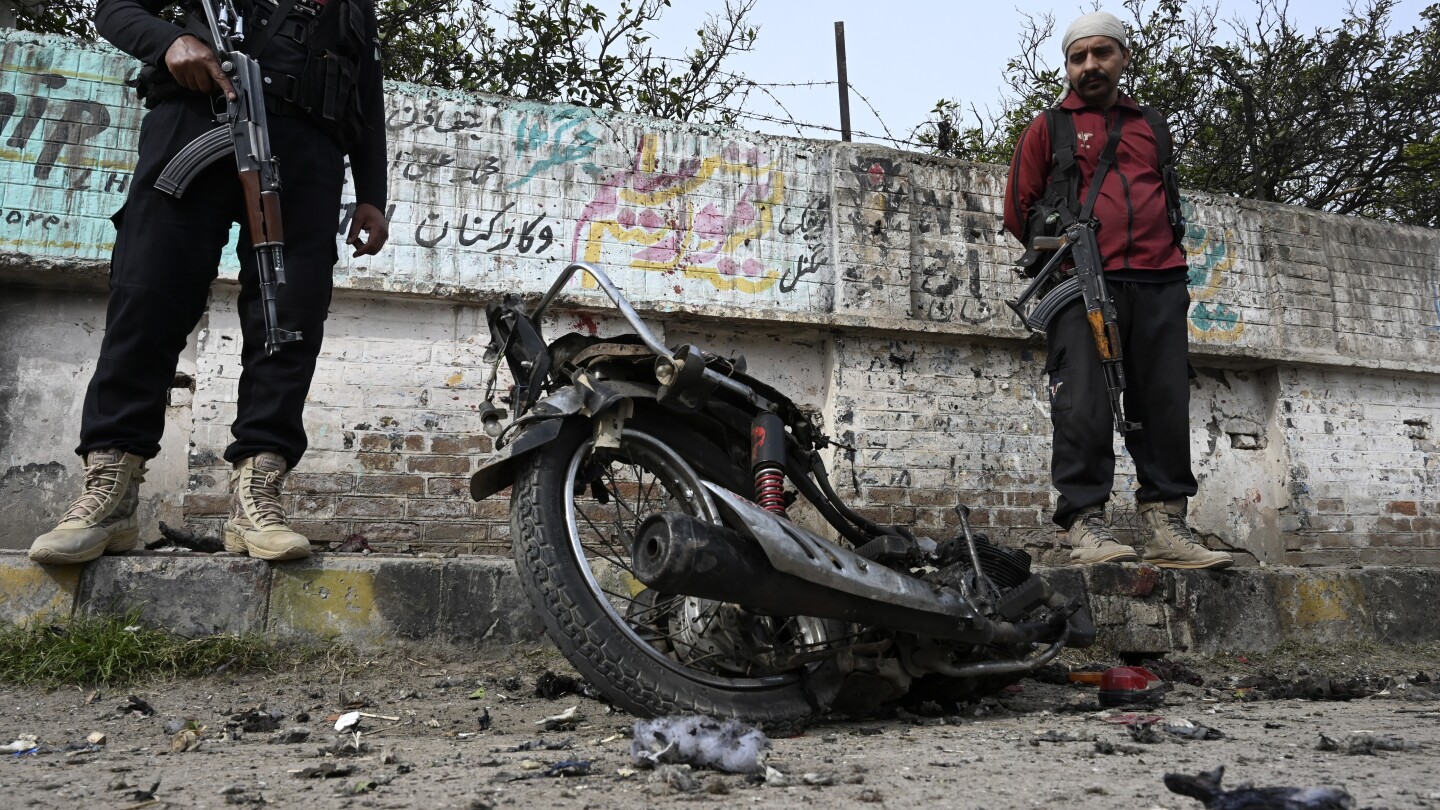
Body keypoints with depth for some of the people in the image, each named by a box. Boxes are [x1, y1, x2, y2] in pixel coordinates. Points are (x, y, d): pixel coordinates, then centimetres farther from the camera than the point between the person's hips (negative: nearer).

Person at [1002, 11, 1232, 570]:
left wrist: (1168, 260, 17)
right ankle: (1085, 524, -12)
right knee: (1084, 406, -13)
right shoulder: (1049, 127, 14)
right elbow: (1019, 210, 10)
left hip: (1158, 286, 4)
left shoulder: (1151, 128, 25)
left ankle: (1166, 525, 3)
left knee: (1165, 406, -1)